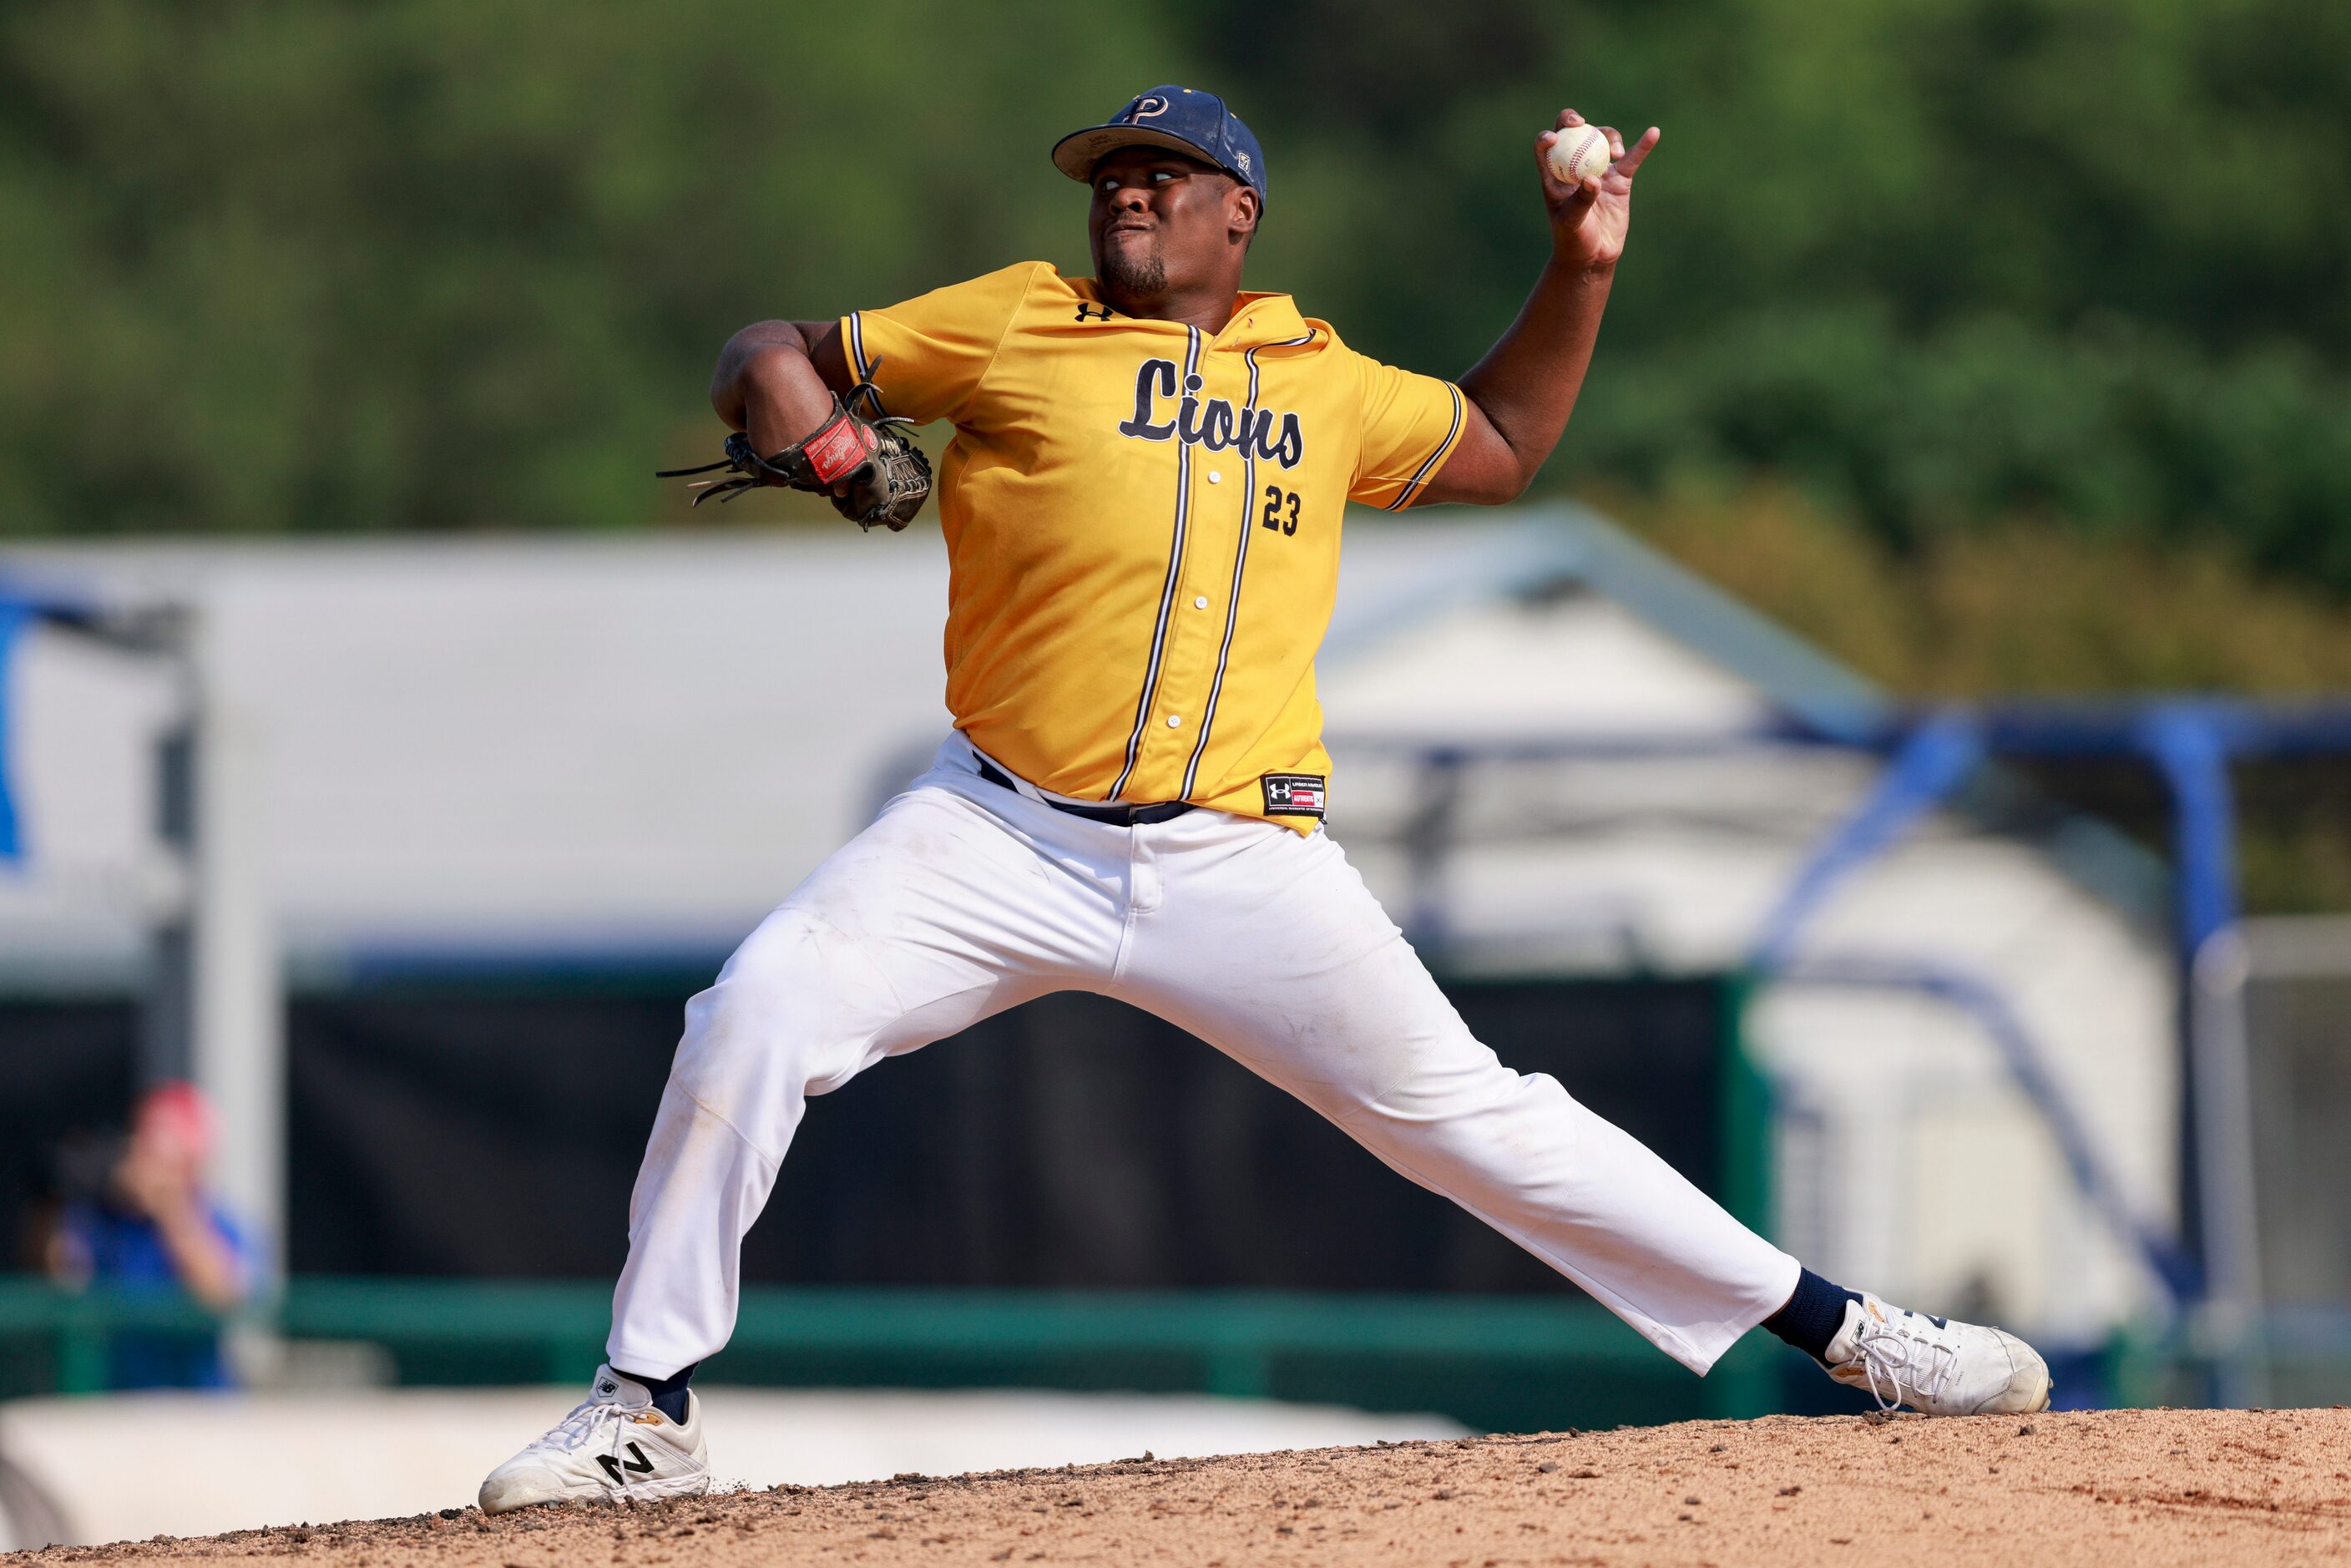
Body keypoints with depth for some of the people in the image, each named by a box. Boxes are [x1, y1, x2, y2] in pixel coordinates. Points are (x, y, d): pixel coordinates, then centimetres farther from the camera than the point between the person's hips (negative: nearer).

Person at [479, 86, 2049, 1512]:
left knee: (1471, 1116, -1)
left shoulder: (1326, 384, 15)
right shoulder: (1013, 327, 9)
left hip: (1240, 859, 1)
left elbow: (1498, 447, 32)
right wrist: (813, 437, -10)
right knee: (753, 1022, -18)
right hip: (1008, 835, 0)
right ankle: (645, 1412, -6)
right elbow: (770, 359, 12)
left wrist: (1581, 268, 22)